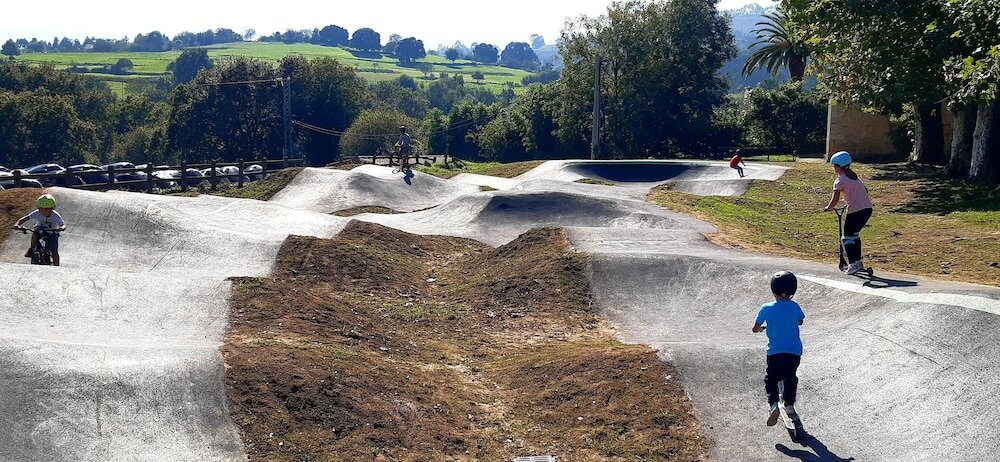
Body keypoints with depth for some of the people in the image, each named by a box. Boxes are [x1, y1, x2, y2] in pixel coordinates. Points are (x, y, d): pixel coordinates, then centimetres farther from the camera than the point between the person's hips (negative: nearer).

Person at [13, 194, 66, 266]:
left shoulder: (55, 216, -27)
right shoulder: (37, 213, -23)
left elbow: (63, 225, -32)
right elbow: (25, 218, -24)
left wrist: (61, 228, -57)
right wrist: (17, 224, -42)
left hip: (52, 233, -1)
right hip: (40, 229, 1)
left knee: (54, 251, -10)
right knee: (35, 233, -34)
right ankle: (32, 250, -12)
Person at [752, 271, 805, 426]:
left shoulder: (766, 309, -5)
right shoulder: (794, 307, 0)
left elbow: (755, 328, 4)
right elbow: (800, 321, 21)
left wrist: (762, 328, 27)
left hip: (775, 352, -1)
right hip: (794, 351, 1)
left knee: (771, 379, 13)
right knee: (790, 377, 24)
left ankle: (773, 404, -9)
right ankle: (789, 404, 18)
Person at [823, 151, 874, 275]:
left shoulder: (840, 181, -8)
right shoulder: (854, 176, 16)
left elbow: (835, 200, -14)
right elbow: (865, 190, 25)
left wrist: (828, 208, 3)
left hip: (855, 212, -8)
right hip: (867, 209, 8)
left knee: (847, 237, 2)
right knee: (855, 235, 22)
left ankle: (853, 265, -4)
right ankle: (858, 262, 26)